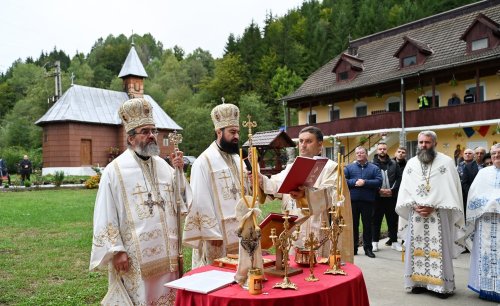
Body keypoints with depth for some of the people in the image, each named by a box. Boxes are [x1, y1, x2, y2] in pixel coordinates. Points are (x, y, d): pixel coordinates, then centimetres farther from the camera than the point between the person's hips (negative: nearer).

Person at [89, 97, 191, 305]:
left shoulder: (163, 165, 7)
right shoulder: (115, 170, -8)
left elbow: (182, 201, 6)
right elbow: (106, 216, -8)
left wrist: (179, 171, -6)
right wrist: (116, 250, -12)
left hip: (165, 252, 5)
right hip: (133, 256, -5)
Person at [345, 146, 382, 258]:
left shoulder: (374, 168, 6)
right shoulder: (349, 167, 8)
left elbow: (379, 182, -7)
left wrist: (365, 182, -16)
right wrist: (354, 182, -16)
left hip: (368, 201, -1)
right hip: (352, 200, 1)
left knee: (367, 225, 6)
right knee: (353, 224, 7)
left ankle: (368, 248, 15)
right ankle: (353, 248, 17)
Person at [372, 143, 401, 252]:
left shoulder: (394, 164, 7)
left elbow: (399, 178, 4)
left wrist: (392, 190, -9)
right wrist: (378, 190, -14)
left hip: (391, 197, 2)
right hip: (377, 197, -2)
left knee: (393, 220, 10)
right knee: (376, 220, 3)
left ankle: (394, 240, 21)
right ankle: (375, 242, 11)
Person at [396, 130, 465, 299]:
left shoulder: (446, 162, -1)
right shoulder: (411, 163, 10)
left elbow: (451, 190, -6)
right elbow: (405, 189, 7)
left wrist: (433, 207, -13)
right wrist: (415, 206, -8)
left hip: (438, 214, -3)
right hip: (415, 214, 3)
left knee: (439, 249, -1)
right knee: (416, 249, 4)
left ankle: (442, 284, 8)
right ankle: (419, 282, 12)